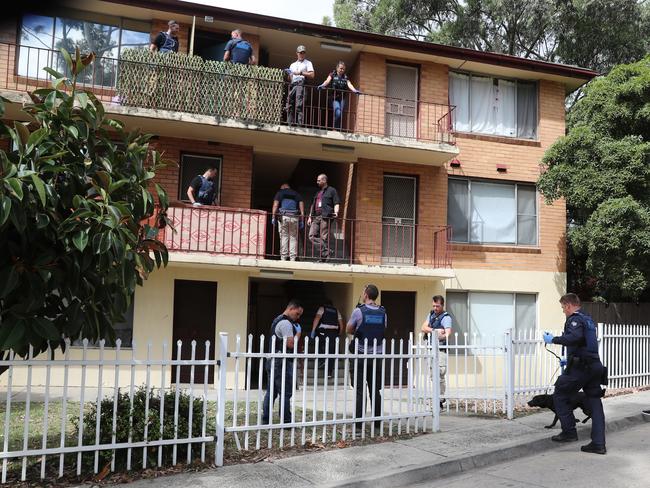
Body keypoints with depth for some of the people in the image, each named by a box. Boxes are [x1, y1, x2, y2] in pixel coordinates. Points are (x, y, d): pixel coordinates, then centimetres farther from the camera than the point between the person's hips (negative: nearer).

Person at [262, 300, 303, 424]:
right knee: (286, 394, -3)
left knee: (271, 392, 12)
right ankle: (286, 421, 0)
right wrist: (298, 333, -4)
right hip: (282, 363, -10)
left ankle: (265, 420, 15)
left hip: (272, 362, 10)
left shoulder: (277, 320, 18)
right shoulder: (286, 323, -15)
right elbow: (291, 344, -19)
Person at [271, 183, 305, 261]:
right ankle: (293, 258, -2)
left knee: (284, 237, 0)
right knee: (293, 238, 5)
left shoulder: (280, 193, 14)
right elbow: (301, 206, 10)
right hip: (294, 217, 2)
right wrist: (301, 220, 9)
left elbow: (275, 205, 0)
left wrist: (273, 217, -4)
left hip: (283, 217, -2)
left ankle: (283, 257, -5)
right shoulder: (297, 194, 20)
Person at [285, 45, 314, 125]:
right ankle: (289, 123, -1)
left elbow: (312, 76, 0)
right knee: (289, 106, -2)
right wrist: (288, 74, 3)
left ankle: (299, 123, -24)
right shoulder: (293, 64, 29)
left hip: (301, 85, -5)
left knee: (299, 105, -18)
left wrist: (301, 73, -6)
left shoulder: (308, 63, 14)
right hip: (292, 85, 5)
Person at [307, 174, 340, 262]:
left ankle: (323, 257, -6)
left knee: (324, 237, -10)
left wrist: (336, 212, -19)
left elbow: (336, 203, -1)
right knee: (312, 236, -6)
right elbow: (313, 205, 28)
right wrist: (310, 216, 20)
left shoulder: (331, 190, 8)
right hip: (316, 217, 7)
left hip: (325, 216, -7)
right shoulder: (317, 193, 27)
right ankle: (325, 252, -5)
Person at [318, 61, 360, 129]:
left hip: (343, 98, 4)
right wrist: (322, 85, -35)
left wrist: (355, 91, -22)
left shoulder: (345, 77, 12)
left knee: (341, 114, -2)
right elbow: (327, 81, -13)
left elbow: (349, 85, -2)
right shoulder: (332, 75, 3)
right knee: (337, 113, -20)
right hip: (335, 98, -4)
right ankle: (335, 129, -5)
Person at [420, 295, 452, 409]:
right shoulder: (431, 314, 12)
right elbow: (423, 328, 3)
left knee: (440, 375, -9)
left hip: (440, 349, -7)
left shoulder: (446, 317, -9)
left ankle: (440, 400, -5)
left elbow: (448, 332, -25)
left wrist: (443, 336, -45)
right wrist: (435, 330, -12)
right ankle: (439, 398, 23)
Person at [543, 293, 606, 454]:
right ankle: (598, 444, 6)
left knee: (560, 396, 5)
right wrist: (570, 359, 34)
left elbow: (575, 337, -29)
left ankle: (569, 432, 6)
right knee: (595, 403, 7)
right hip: (595, 366, 9)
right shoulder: (588, 319, 21)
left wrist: (553, 339, -20)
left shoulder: (575, 319, -9)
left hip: (579, 367, -9)